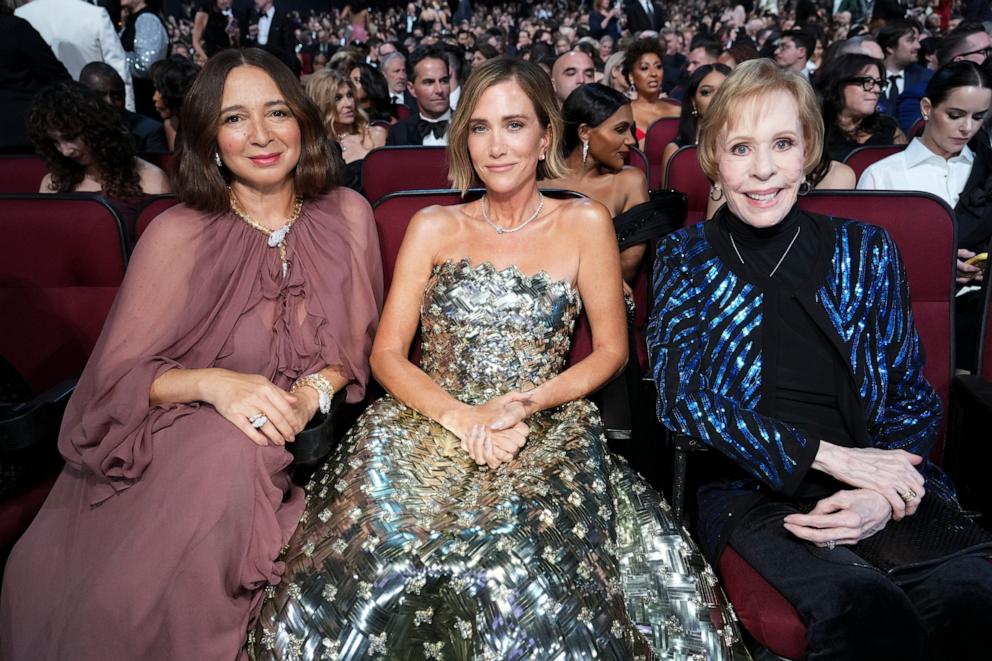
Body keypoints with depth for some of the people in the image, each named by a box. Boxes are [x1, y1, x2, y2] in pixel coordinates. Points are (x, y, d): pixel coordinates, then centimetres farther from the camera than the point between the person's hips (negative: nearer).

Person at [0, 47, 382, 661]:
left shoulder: (348, 215, 1)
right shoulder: (177, 235, -8)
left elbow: (358, 343, 7)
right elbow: (117, 373, -4)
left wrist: (314, 390, -15)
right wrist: (211, 383, -24)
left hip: (303, 437, 2)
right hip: (175, 441, -2)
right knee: (231, 453, -35)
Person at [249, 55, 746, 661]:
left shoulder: (584, 223, 7)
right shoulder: (434, 228, 9)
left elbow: (611, 350, 8)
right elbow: (387, 353, 5)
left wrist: (529, 401, -9)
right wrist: (459, 415, -13)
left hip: (544, 430, -1)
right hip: (431, 422, 1)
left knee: (527, 568, -30)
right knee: (376, 544, -26)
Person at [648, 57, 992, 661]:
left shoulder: (866, 250, 10)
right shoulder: (686, 257, 5)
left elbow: (914, 399, 11)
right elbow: (679, 396, -5)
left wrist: (884, 495, -10)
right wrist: (827, 454, -13)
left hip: (878, 484, 3)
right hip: (753, 490, -2)